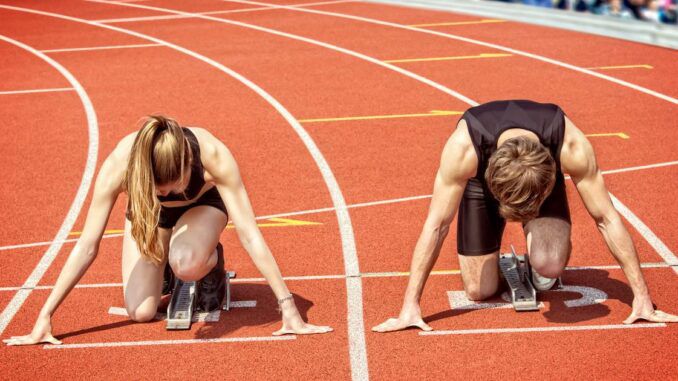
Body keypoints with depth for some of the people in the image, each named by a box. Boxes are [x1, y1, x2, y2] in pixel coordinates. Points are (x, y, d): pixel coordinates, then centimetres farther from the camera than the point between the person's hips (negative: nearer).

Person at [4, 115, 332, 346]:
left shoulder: (212, 154, -40)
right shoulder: (118, 164, -37)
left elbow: (249, 234, -36)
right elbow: (87, 246, -29)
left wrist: (289, 310, -36)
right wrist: (44, 318, -29)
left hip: (202, 204, -1)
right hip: (148, 212, 2)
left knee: (188, 265, -36)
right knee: (140, 312, -16)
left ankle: (212, 263, 0)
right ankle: (164, 268, 17)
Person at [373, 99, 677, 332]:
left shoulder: (572, 147, -41)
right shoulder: (463, 148, -43)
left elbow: (607, 219, -30)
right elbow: (436, 225, -35)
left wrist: (642, 296, -27)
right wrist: (410, 306, -35)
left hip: (544, 180, 0)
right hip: (480, 181, 0)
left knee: (549, 267, -27)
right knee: (480, 291, -7)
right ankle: (495, 258, 27)